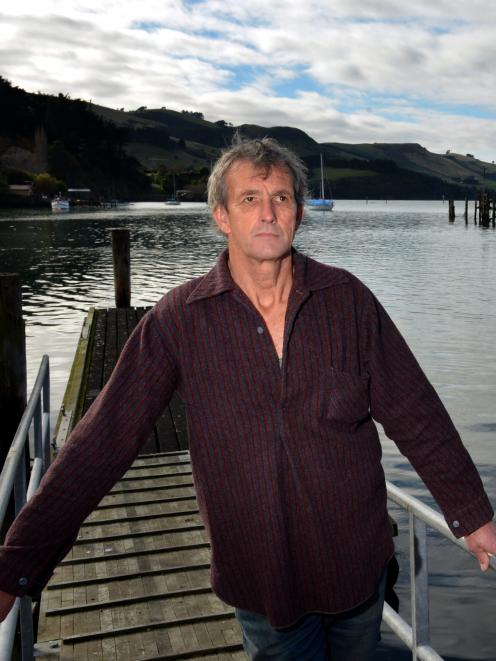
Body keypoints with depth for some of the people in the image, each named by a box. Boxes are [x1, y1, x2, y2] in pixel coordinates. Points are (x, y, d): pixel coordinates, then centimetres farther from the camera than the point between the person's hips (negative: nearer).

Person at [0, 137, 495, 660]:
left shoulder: (347, 299, -8)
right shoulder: (180, 320, -13)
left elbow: (413, 415, -2)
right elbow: (101, 442, -14)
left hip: (358, 563, 2)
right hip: (260, 581, -2)